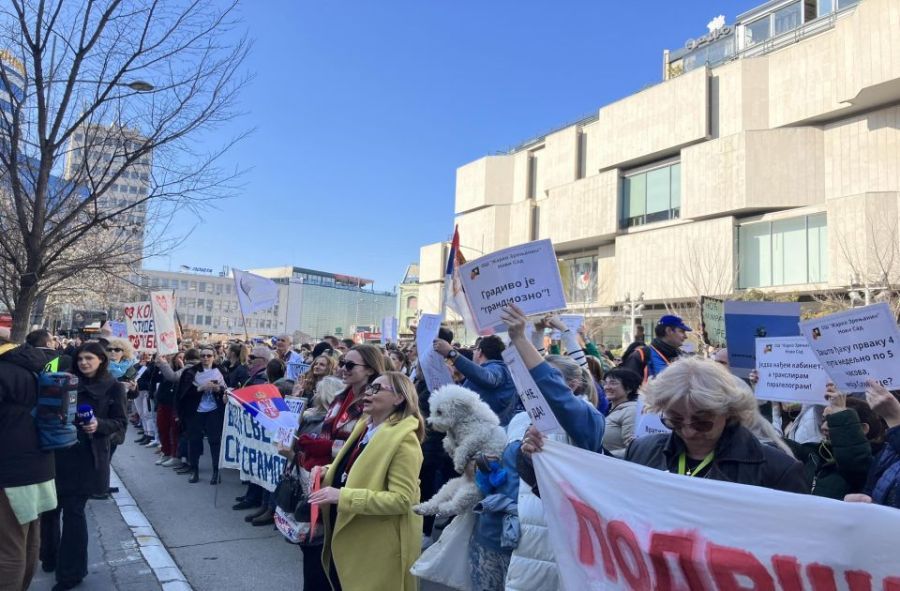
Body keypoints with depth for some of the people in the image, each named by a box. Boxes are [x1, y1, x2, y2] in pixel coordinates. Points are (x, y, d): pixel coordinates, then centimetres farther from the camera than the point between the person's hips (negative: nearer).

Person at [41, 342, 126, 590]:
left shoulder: (113, 387, -2)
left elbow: (120, 421, -3)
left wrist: (99, 425, -20)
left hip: (87, 456, -4)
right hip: (58, 452, 4)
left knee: (73, 511, -2)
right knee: (50, 507, 7)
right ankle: (50, 557, 32)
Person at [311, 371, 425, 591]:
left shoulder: (404, 439, -20)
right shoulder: (364, 426, 6)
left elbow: (402, 499, -25)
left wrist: (342, 496, -28)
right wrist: (327, 474, 1)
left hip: (378, 545, -8)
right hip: (348, 535, 8)